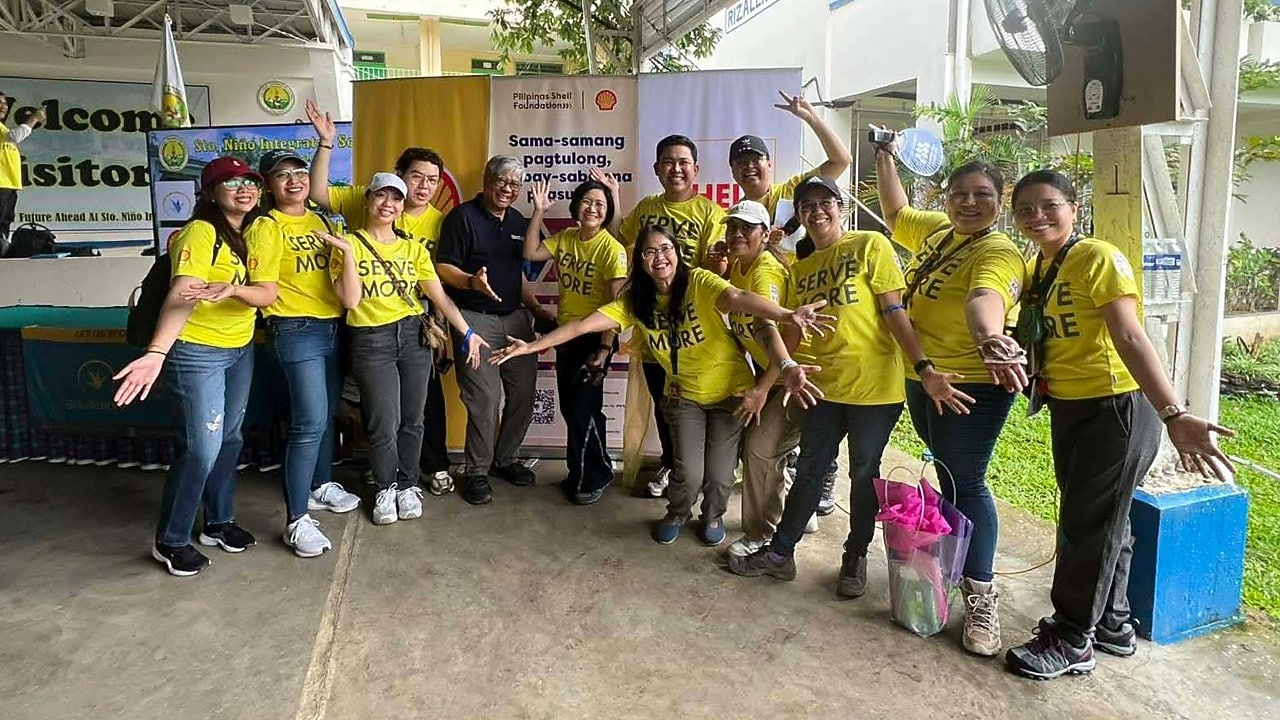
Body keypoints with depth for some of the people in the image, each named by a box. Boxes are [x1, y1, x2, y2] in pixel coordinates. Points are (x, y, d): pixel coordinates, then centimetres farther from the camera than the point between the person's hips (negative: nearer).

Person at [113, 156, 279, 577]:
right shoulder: (201, 233, -17)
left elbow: (267, 294, -5)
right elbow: (180, 295, -30)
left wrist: (233, 289, -27)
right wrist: (156, 353, -43)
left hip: (241, 350, 8)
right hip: (197, 352, -8)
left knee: (230, 440, 16)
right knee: (202, 448, -5)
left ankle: (218, 522, 33)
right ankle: (170, 542, 13)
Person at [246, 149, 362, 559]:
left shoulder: (320, 221, 14)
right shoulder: (266, 228, -6)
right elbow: (264, 289, -11)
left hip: (333, 326, 7)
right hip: (296, 330, -7)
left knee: (328, 414, 16)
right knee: (310, 422, -12)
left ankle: (321, 486, 35)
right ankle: (297, 520, -6)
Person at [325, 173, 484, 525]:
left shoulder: (413, 247, 9)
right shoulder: (350, 244, -1)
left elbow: (439, 296, 7)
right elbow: (351, 300, -11)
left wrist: (467, 331, 1)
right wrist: (348, 252, -17)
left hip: (413, 335, 3)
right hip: (371, 340, -3)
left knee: (412, 419, 9)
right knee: (384, 423, -2)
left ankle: (407, 485, 27)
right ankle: (386, 488, 21)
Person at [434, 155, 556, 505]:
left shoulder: (518, 221, 15)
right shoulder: (463, 217, -5)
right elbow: (443, 267, -10)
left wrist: (536, 307, 16)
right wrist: (472, 282, -28)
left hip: (516, 317, 7)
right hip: (476, 318, -7)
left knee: (524, 392, 7)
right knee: (484, 398, -8)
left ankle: (505, 459, 26)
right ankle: (477, 472, 8)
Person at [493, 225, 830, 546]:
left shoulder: (699, 282, -21)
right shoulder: (635, 301, -8)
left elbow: (738, 298, -41)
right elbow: (584, 324, -11)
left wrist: (785, 314, -59)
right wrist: (533, 346, -17)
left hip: (731, 390, -2)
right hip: (685, 394, 2)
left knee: (718, 472, -2)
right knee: (689, 472, -7)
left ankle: (713, 515, 33)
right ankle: (678, 513, 28)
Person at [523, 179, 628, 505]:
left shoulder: (611, 249, -15)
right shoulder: (566, 238, 6)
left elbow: (617, 305, -18)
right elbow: (531, 253, 1)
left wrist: (604, 349, -21)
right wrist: (538, 212, -3)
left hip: (593, 337, -6)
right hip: (565, 334, 7)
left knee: (584, 409, -2)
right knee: (570, 408, 14)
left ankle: (594, 477, 18)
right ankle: (581, 472, 31)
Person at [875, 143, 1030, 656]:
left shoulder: (999, 253, -19)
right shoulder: (935, 230, 6)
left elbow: (985, 298, -43)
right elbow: (896, 212, 27)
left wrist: (989, 338, -63)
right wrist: (885, 157, 25)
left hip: (972, 383, -8)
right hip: (921, 377, 8)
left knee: (966, 483, -3)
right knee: (947, 475, 19)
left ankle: (980, 596, 8)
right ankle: (951, 559, 36)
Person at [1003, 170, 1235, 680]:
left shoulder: (1099, 259, -17)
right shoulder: (1035, 268, 8)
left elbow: (1130, 338, -26)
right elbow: (1031, 336, 11)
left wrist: (1173, 415, -35)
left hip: (1115, 409, -8)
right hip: (1067, 409, 8)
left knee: (1089, 524, 3)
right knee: (1100, 519, 19)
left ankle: (1072, 641, 18)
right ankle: (1112, 624, 37)